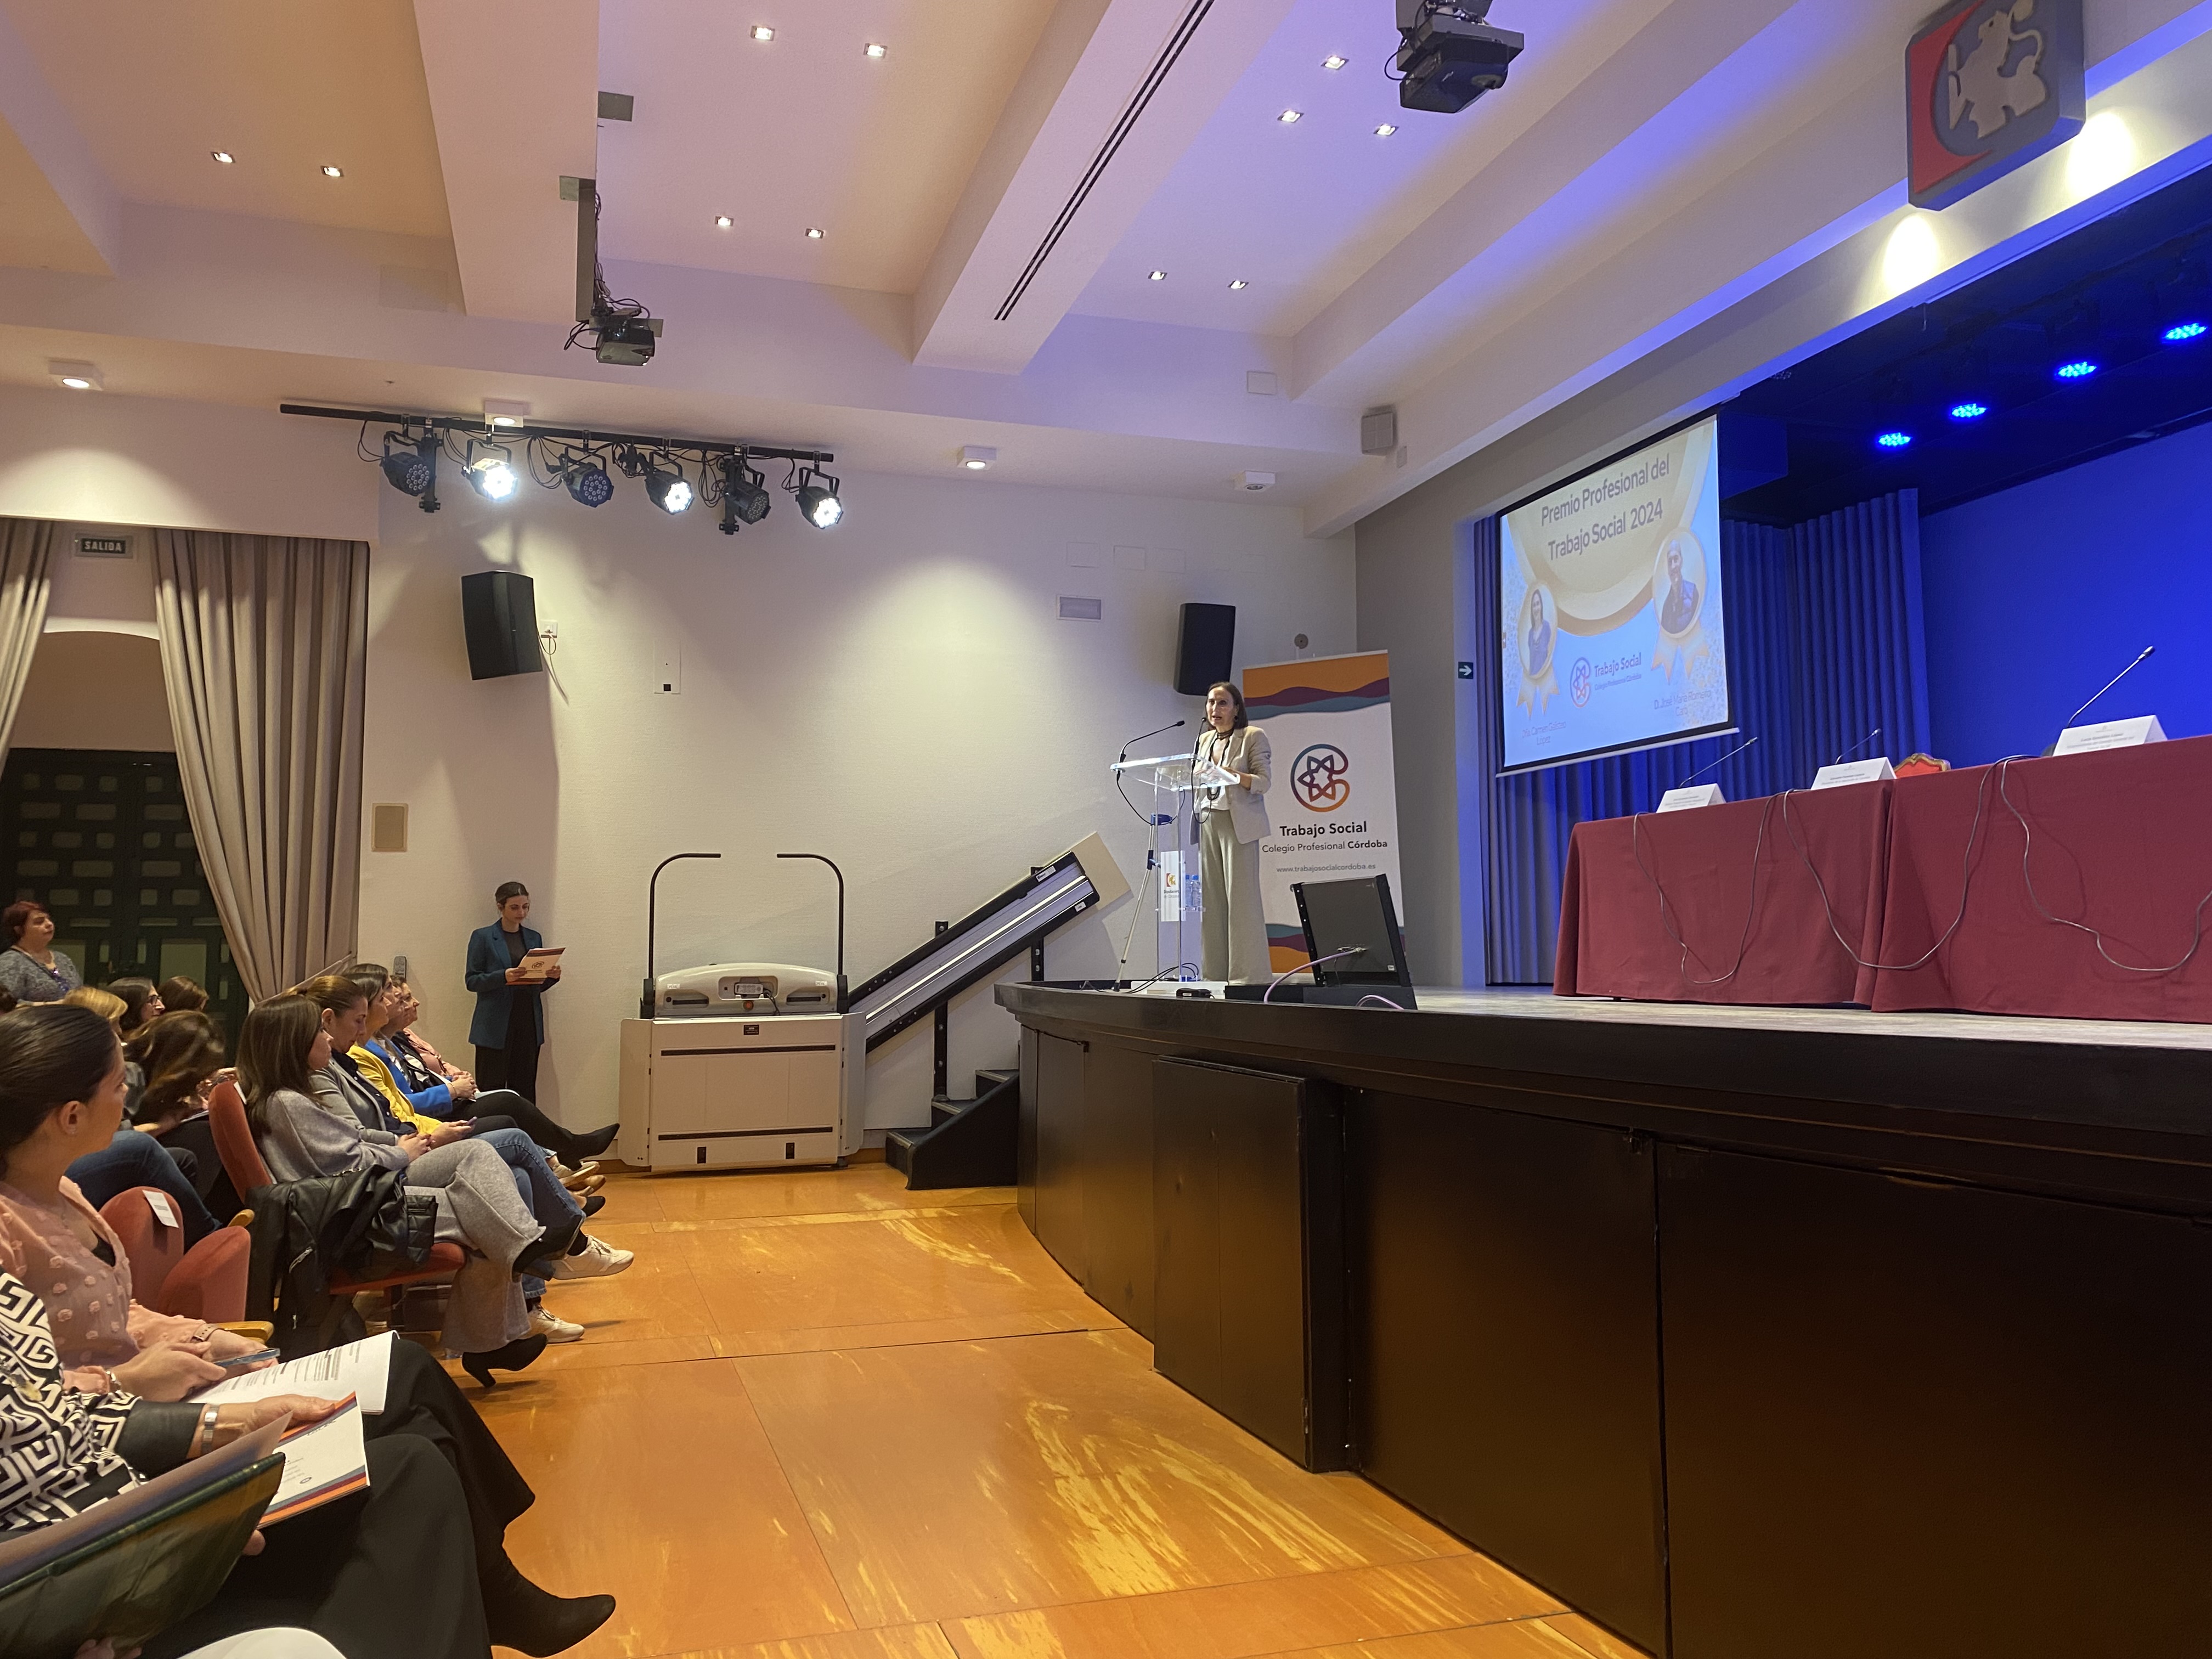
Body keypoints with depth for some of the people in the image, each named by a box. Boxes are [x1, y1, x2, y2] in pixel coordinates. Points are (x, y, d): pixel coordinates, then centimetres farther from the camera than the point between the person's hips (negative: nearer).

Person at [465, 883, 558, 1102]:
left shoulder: (534, 938, 14)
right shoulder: (482, 937, 1)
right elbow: (472, 981, -3)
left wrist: (552, 977, -4)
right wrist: (503, 977, -20)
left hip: (529, 1025, 4)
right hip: (496, 1026, -4)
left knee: (525, 1092, 3)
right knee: (492, 1092, -5)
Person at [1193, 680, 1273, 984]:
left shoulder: (1253, 737, 1)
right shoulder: (1204, 740, 19)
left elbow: (1264, 782, -7)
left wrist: (1234, 776, -22)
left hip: (1238, 823, -6)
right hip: (1207, 821, 6)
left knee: (1240, 896, -9)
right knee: (1210, 897, 1)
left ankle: (1247, 973, -8)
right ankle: (1215, 971, 4)